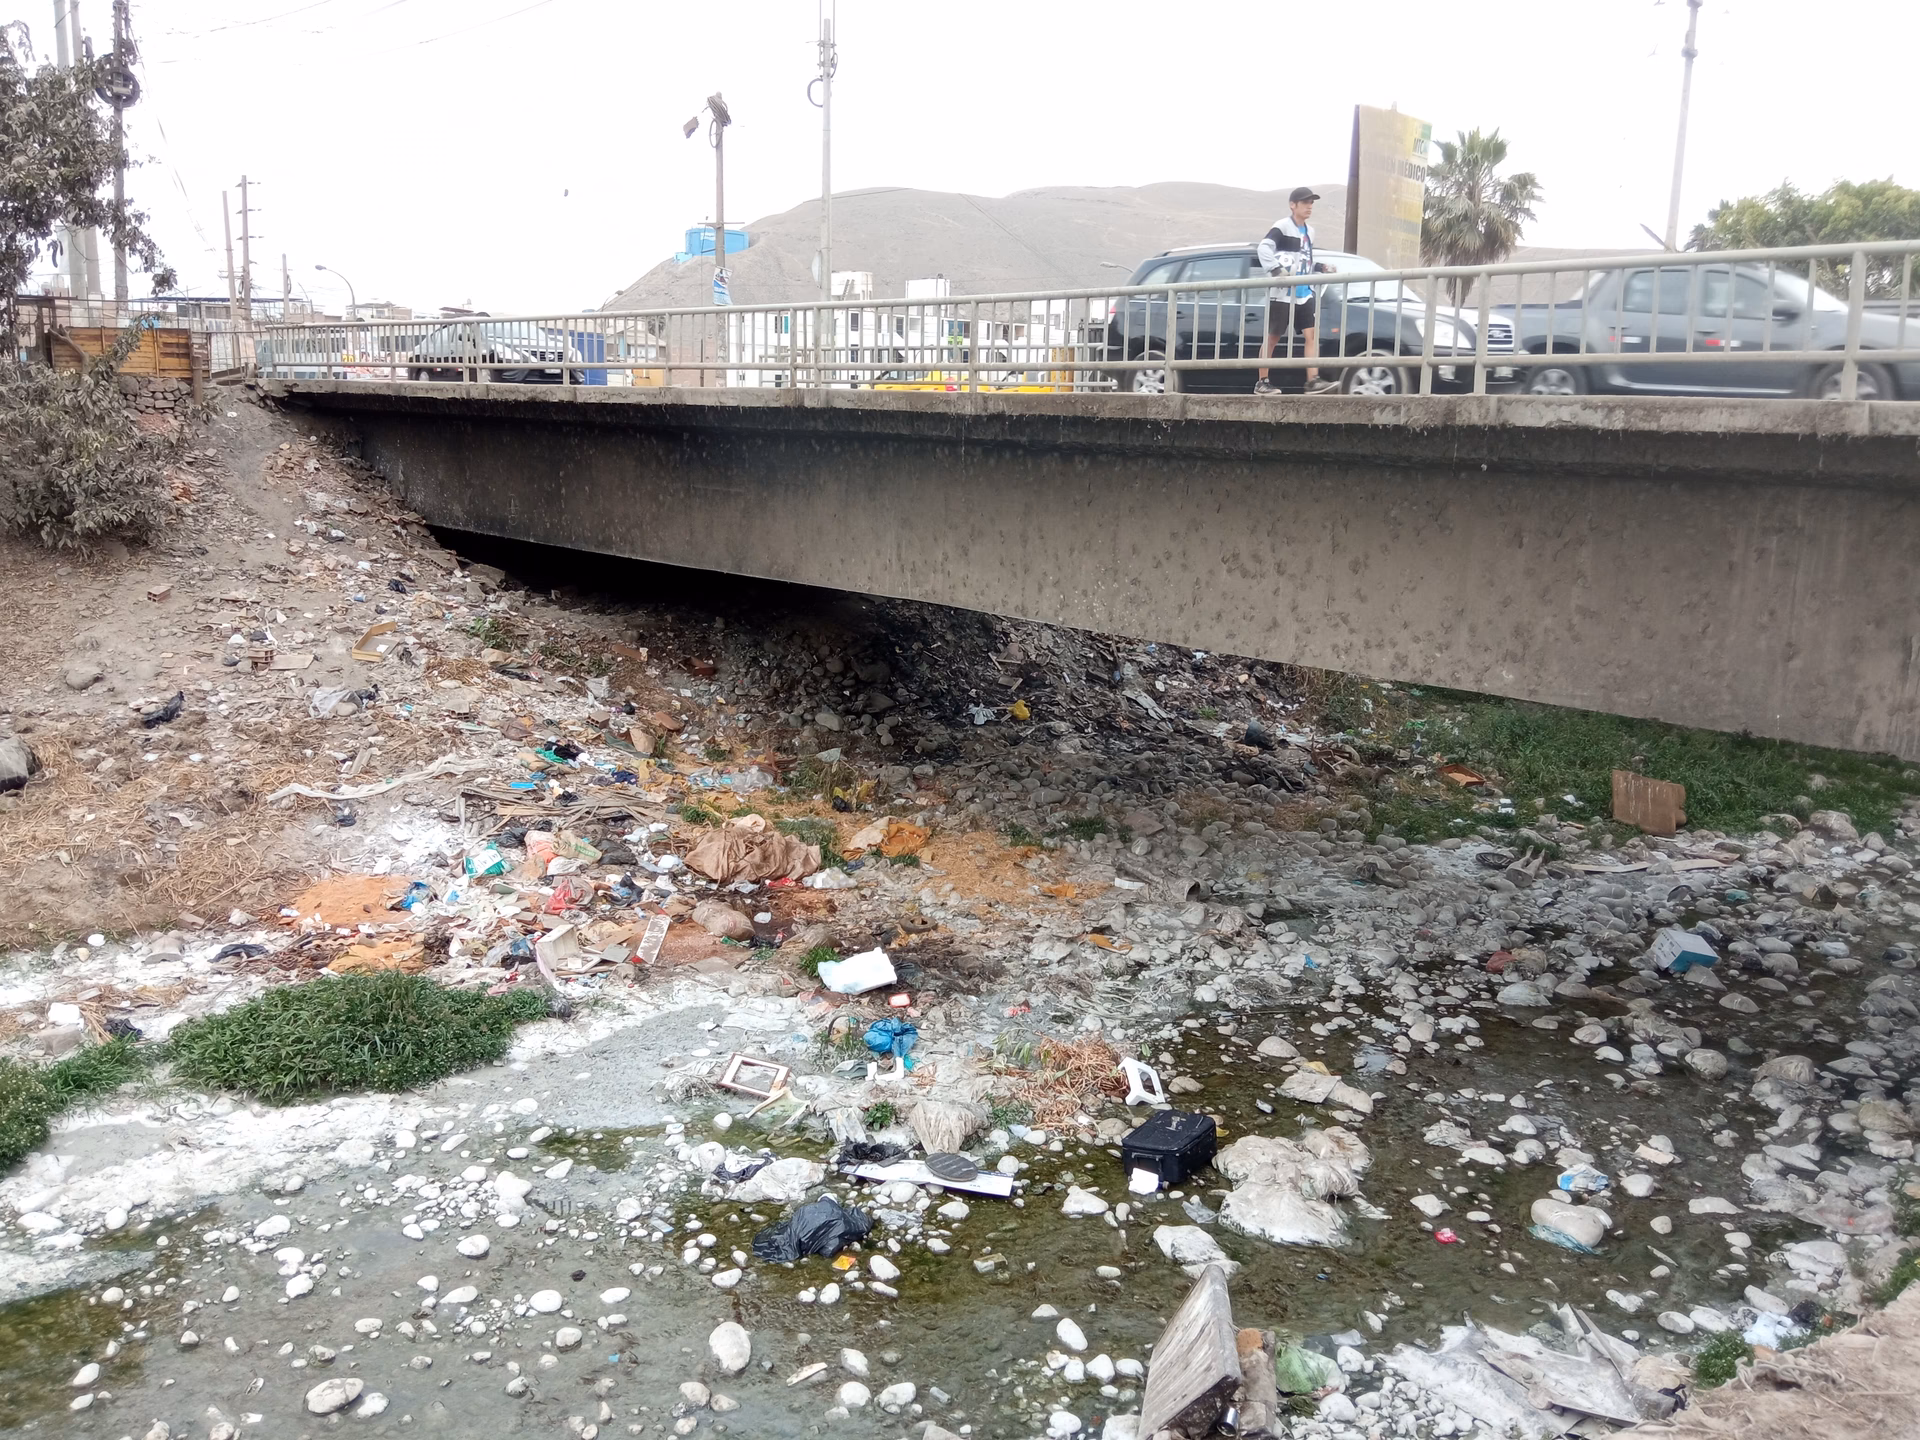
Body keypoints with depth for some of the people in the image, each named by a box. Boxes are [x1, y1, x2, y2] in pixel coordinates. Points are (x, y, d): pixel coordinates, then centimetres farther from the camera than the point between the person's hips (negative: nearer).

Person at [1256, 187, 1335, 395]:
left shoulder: (1309, 231, 19)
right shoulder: (1282, 226, -7)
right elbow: (1264, 247, -21)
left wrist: (1320, 267, 9)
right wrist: (1276, 270, -32)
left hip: (1304, 294, 7)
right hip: (1282, 294, -7)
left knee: (1312, 334, -5)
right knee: (1272, 337, 0)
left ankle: (1313, 380, -9)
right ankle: (1262, 382, 6)